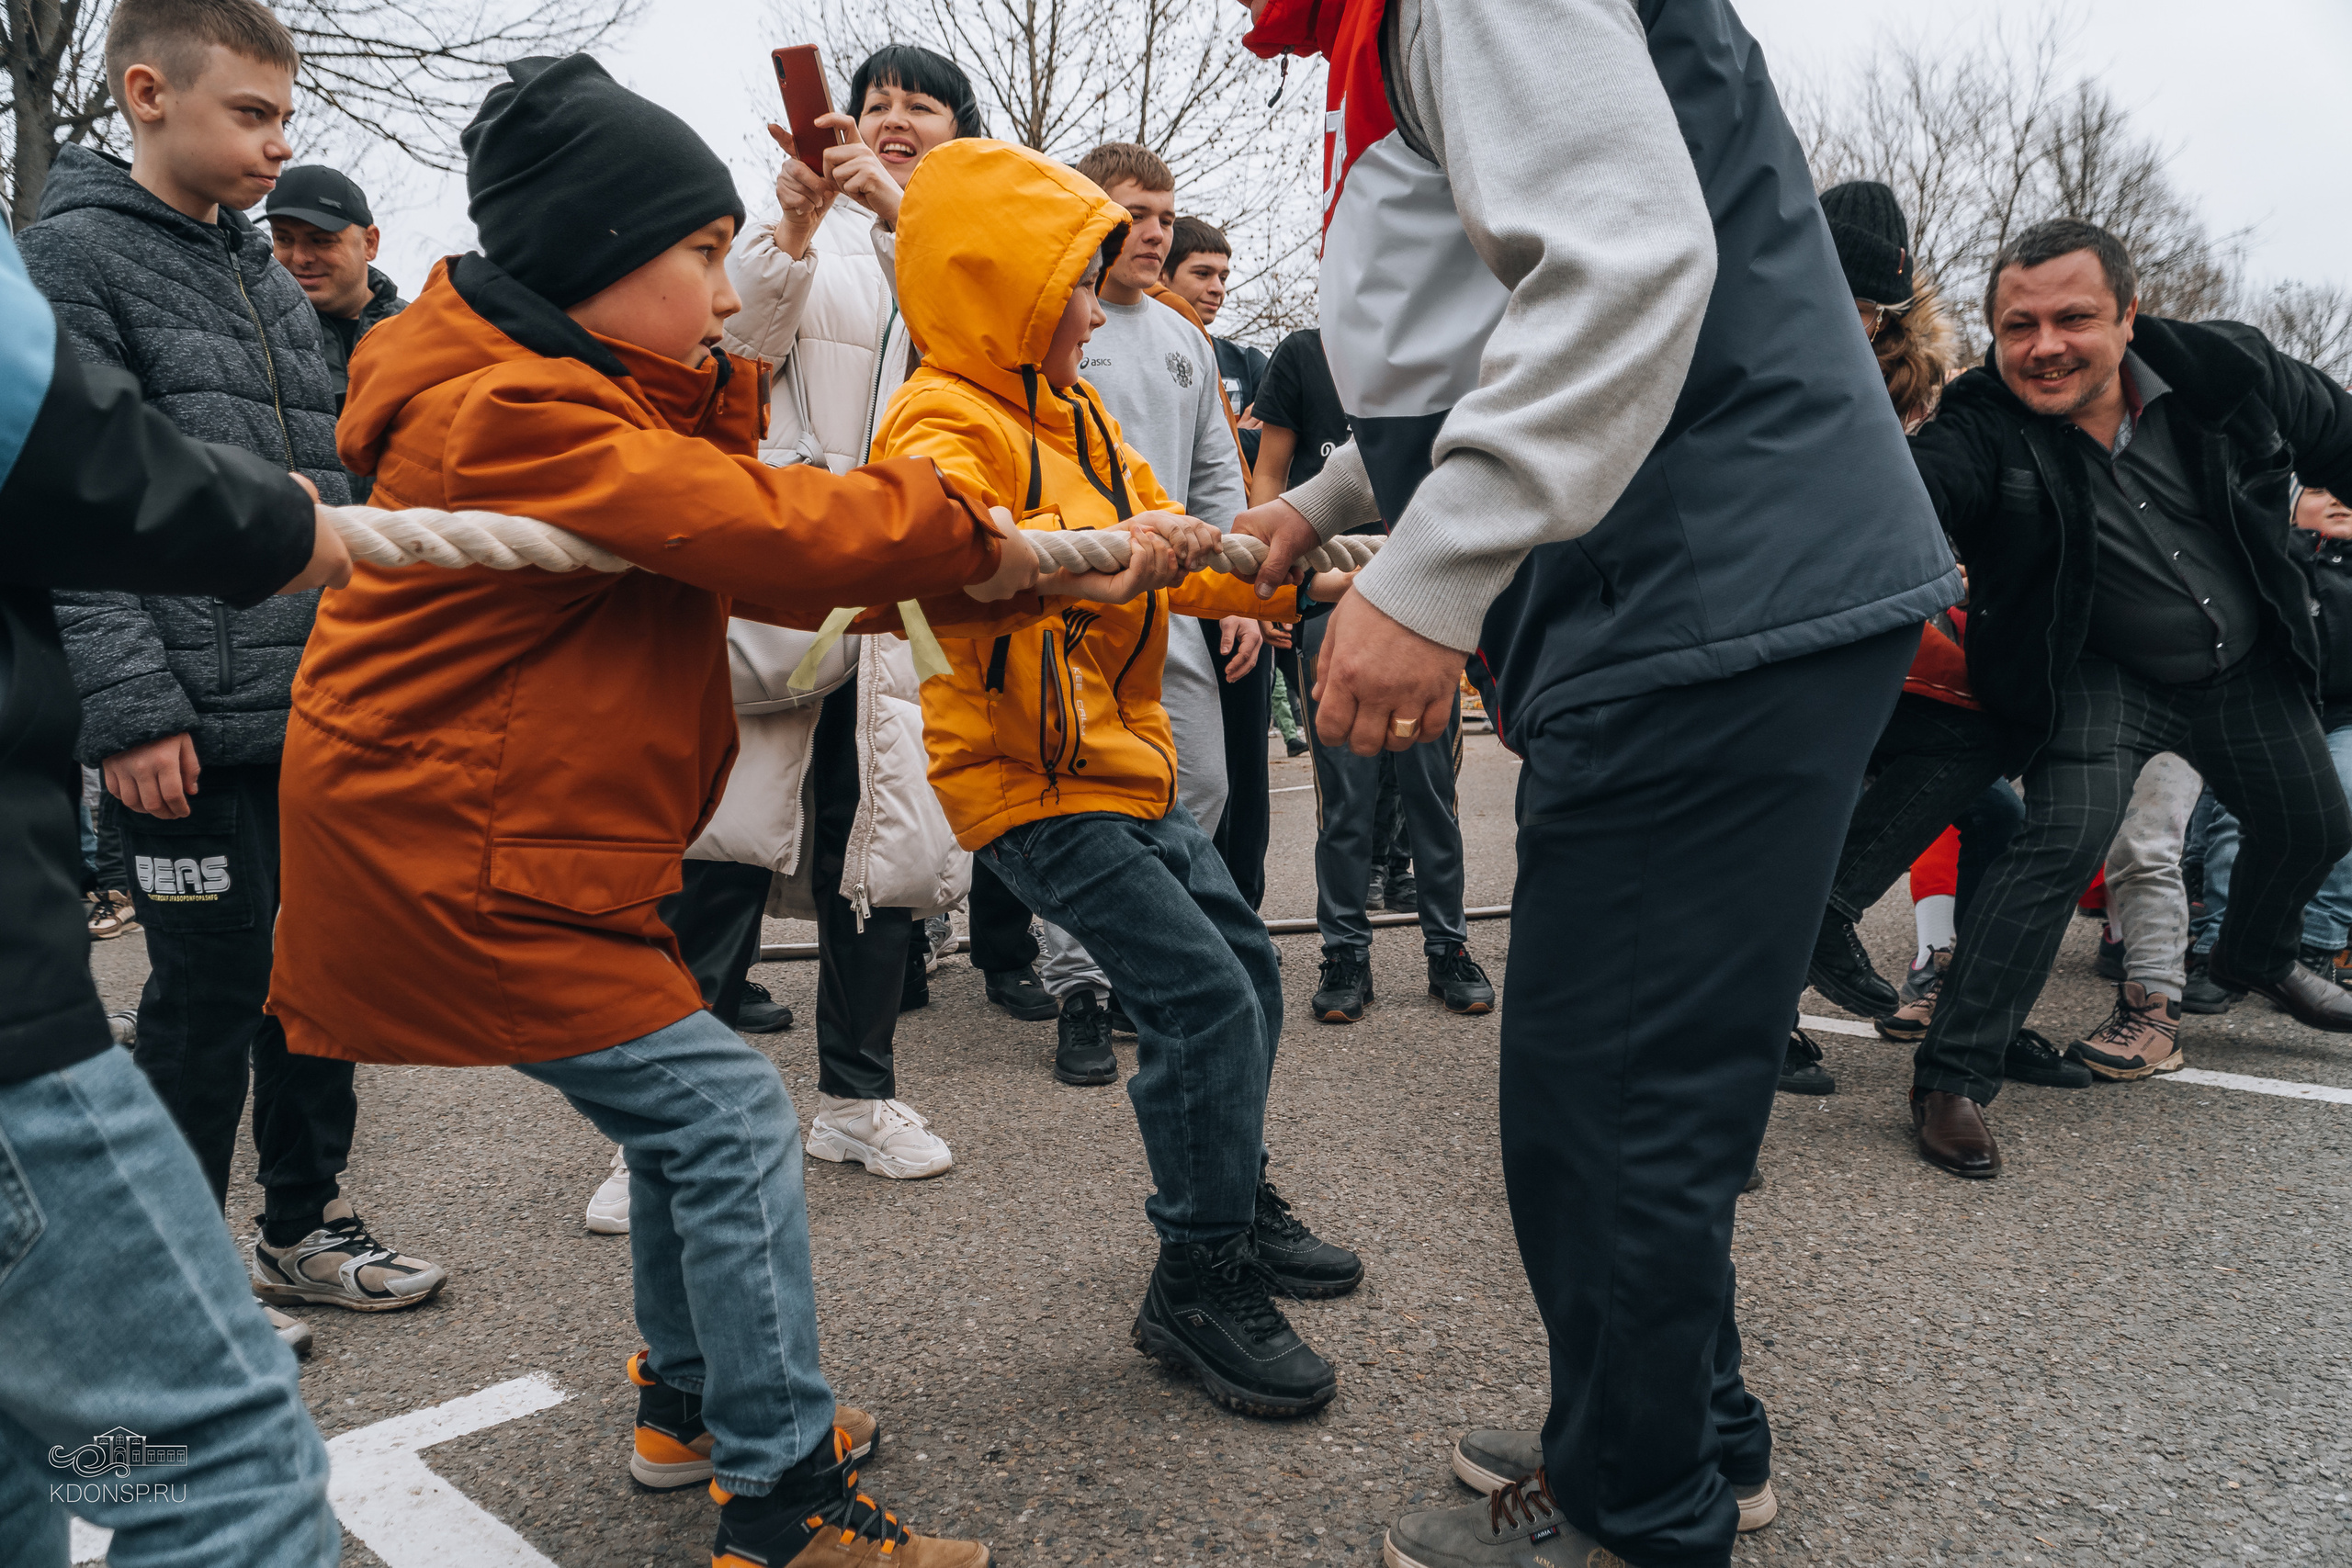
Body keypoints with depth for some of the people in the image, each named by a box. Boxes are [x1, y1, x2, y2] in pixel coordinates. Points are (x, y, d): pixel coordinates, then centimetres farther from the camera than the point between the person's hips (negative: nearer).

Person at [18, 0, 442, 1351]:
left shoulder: (271, 277, 17)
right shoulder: (73, 256, -4)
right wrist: (132, 708, -18)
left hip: (323, 715, 7)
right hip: (197, 726, -7)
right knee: (210, 993, 2)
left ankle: (307, 1227, 29)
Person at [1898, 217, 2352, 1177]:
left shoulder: (2225, 370, -16)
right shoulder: (1983, 430, -25)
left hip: (2246, 665, 5)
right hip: (2098, 676, -5)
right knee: (2067, 838, -27)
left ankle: (2256, 956, 56)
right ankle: (1949, 1080, -22)